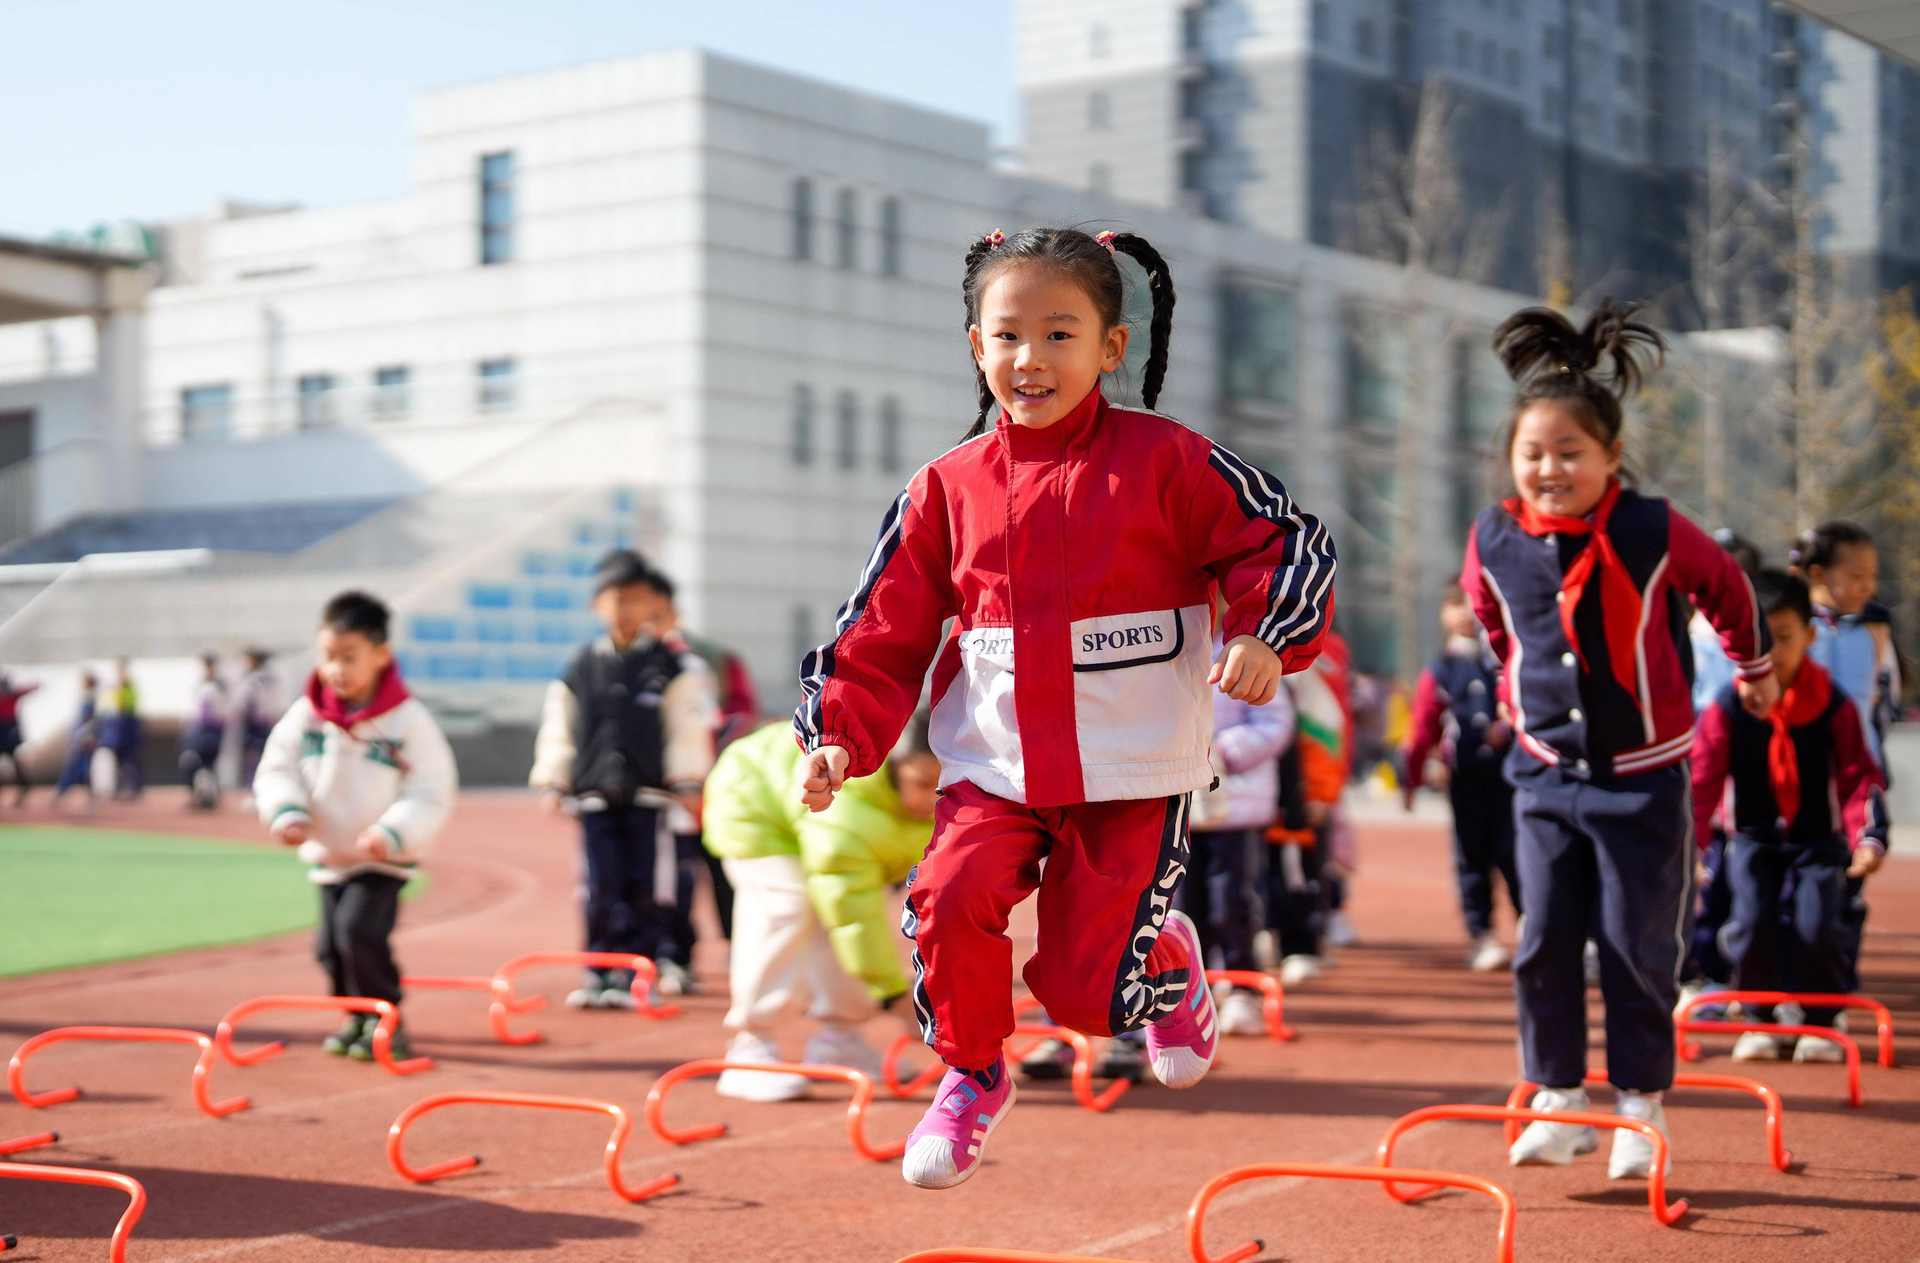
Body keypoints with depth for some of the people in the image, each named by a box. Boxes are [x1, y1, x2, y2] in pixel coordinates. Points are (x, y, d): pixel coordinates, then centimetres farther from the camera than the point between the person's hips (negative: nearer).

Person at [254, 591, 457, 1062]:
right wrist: (287, 812, -16)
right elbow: (277, 769, 4)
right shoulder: (305, 715, -5)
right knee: (330, 945, 9)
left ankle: (385, 1022, -4)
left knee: (359, 931, -20)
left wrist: (393, 833, -26)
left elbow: (431, 792, -13)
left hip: (383, 860, -5)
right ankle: (357, 1017, 31)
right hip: (326, 855, 5)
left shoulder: (409, 719, -15)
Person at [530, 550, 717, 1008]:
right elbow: (558, 728, 12)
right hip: (595, 795, 2)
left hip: (651, 794, -2)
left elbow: (690, 725, 2)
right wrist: (554, 782, 10)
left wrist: (688, 782, -1)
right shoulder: (580, 667, 9)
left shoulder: (673, 665, 2)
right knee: (602, 889, 3)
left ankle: (637, 974, 5)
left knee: (645, 889, -2)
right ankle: (599, 971, 11)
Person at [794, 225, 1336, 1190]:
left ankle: (1168, 960, 33)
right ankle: (971, 1078, 7)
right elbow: (884, 628, 8)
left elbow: (1287, 542, 1)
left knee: (1085, 991, -5)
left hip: (1133, 777, -2)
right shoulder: (948, 486, 3)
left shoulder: (1165, 462, -5)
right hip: (994, 768, 3)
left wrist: (1265, 639, -16)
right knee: (949, 896, -23)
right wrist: (842, 737, -3)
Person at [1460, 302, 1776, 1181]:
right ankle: (1558, 1102, 11)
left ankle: (1642, 1107, 15)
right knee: (1543, 942, 0)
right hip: (1546, 773, 3)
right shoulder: (1493, 544, -7)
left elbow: (1724, 586, 6)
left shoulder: (1654, 533, -15)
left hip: (1643, 778, -3)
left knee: (1638, 946, 1)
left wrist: (1754, 667, 21)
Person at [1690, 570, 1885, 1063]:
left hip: (1818, 840, 0)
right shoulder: (1728, 708, -8)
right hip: (1753, 838, 0)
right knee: (1752, 921, -16)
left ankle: (1818, 1022, 5)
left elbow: (1858, 776, -4)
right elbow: (1701, 776, -10)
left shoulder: (1834, 707, -6)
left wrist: (1868, 834, -19)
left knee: (1817, 925, -16)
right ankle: (1758, 1021, 5)